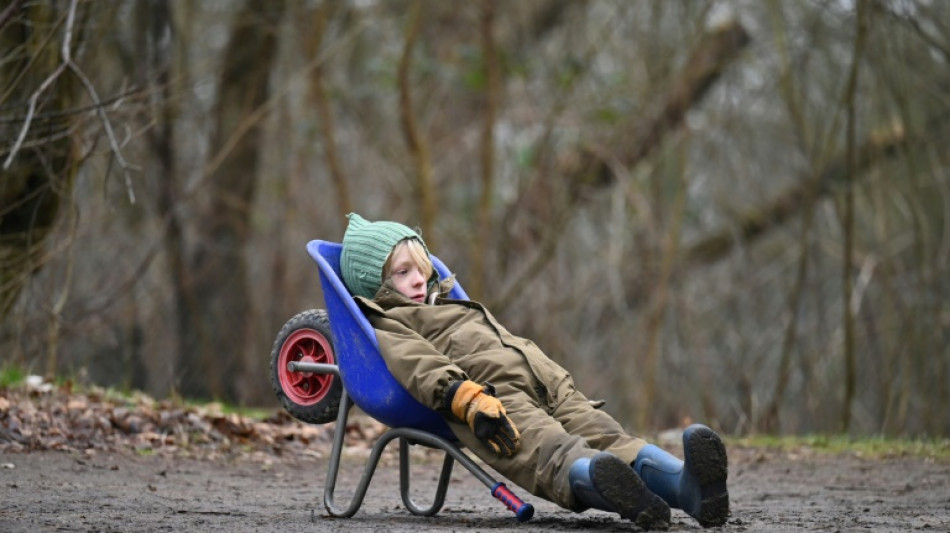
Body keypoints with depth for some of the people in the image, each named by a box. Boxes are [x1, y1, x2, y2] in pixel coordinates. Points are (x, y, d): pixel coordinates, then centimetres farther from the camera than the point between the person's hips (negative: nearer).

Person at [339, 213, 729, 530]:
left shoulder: (453, 308, 45)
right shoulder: (388, 326, 16)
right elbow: (422, 367, -5)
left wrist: (558, 381, 28)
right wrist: (469, 400, -25)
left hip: (549, 387, 7)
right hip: (497, 397, -7)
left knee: (606, 437, -24)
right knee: (553, 451, -39)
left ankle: (684, 485, -52)